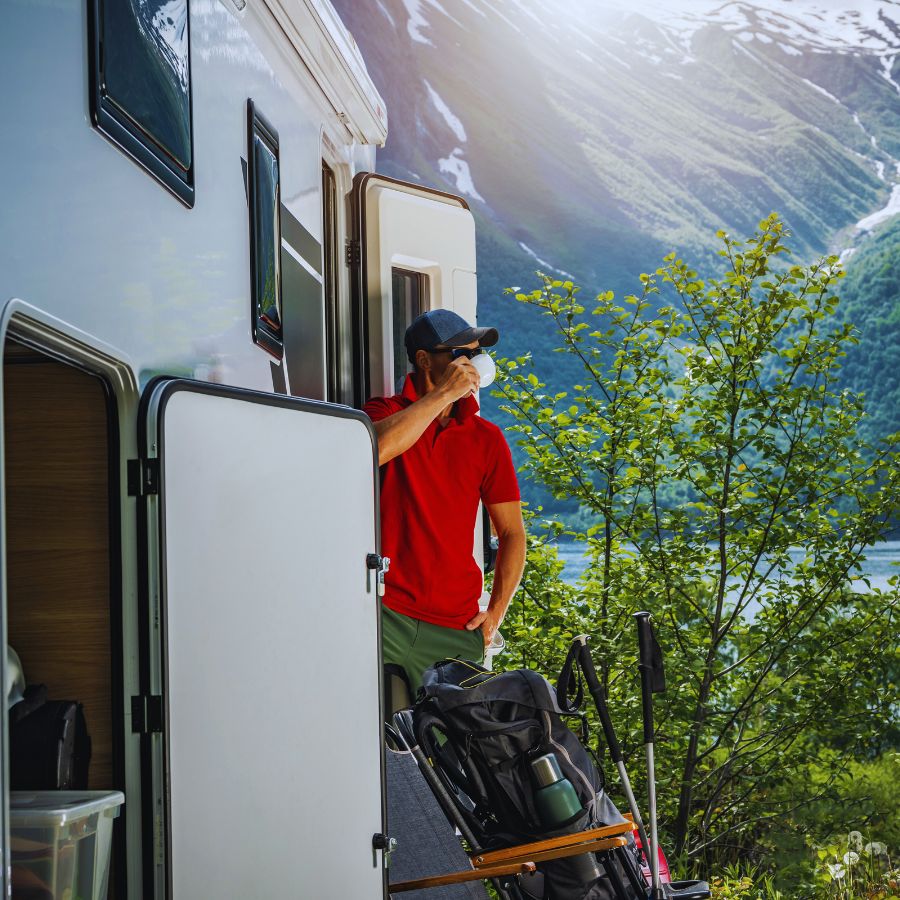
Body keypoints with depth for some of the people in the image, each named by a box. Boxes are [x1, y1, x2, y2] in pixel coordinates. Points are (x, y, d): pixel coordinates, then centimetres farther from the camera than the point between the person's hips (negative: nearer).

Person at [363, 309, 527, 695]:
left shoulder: (487, 438, 13)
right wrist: (444, 393, -14)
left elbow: (512, 533, 16)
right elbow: (376, 449, -20)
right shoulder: (386, 414, 7)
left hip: (457, 628, 3)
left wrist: (495, 613, 4)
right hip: (387, 616, -3)